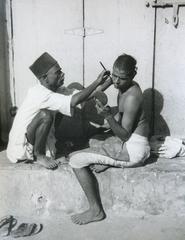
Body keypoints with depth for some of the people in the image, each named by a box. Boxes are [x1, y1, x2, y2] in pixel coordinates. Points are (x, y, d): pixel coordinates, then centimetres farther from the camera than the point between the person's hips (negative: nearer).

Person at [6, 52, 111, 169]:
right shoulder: (40, 94, -28)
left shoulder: (51, 90, 0)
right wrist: (97, 82, -32)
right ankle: (38, 155, -10)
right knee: (45, 115, -29)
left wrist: (108, 82, -8)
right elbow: (73, 101, -38)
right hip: (20, 148, -9)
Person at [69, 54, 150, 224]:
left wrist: (108, 116, -31)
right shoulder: (125, 88, 6)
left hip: (133, 149, -10)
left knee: (75, 160, -12)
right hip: (129, 142, 10)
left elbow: (124, 135, -21)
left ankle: (96, 210, -5)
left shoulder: (132, 97, -22)